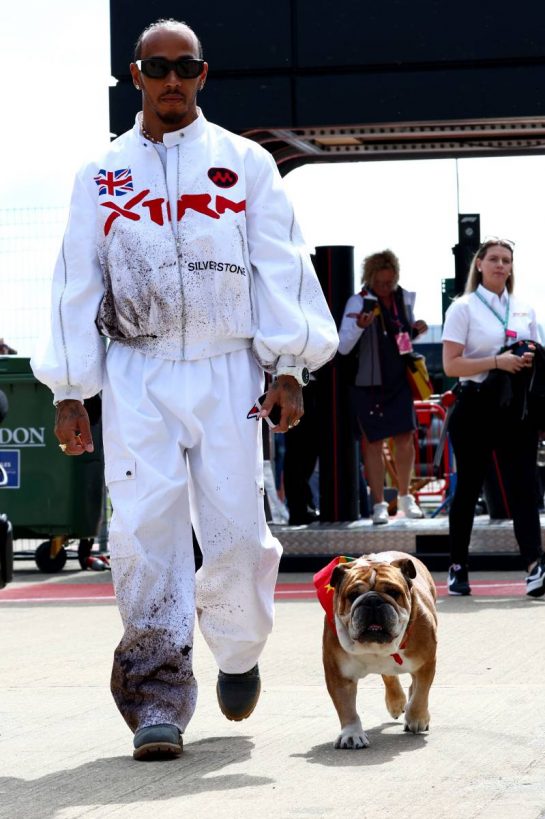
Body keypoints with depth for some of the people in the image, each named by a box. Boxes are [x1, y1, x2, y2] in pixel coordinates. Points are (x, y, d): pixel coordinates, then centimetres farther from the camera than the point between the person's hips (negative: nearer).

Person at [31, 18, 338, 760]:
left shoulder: (244, 164, 8)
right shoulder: (101, 177, 11)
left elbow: (281, 267, 4)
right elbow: (77, 283, 10)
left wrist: (288, 368, -5)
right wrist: (68, 392, 5)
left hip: (227, 372, -1)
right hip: (136, 375, 1)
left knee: (236, 531, -5)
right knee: (145, 532, -10)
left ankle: (237, 654, 23)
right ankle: (158, 700, -6)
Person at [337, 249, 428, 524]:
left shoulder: (404, 298, 4)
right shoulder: (359, 302, -11)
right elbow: (343, 347, -15)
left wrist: (416, 330, -3)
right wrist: (359, 326, -33)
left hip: (399, 380, 4)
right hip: (369, 382, -4)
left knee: (405, 438, 3)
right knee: (373, 442, 1)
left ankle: (405, 497, 20)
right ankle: (379, 504, 7)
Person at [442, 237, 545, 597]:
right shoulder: (464, 308, 0)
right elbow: (451, 364, -8)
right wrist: (496, 362, -19)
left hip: (516, 406, 3)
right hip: (477, 405, -3)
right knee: (468, 487, 3)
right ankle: (458, 568, 15)